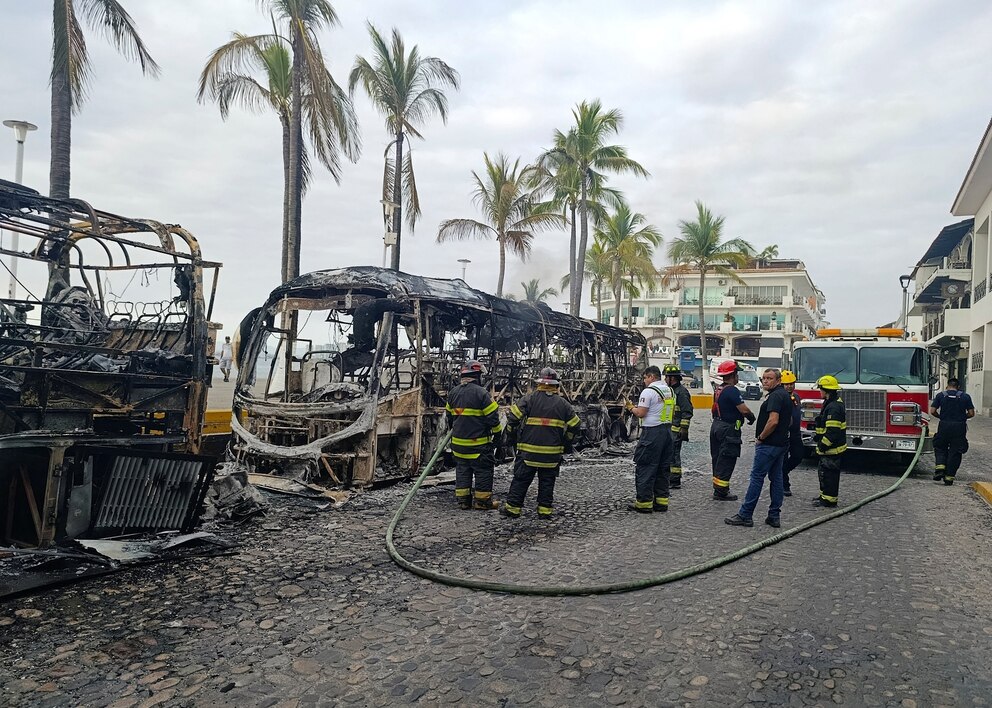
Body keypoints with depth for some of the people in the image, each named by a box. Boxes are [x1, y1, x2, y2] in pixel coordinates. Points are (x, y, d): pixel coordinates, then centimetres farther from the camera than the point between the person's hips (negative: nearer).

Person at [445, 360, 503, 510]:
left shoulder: (453, 392, 6)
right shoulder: (481, 393, -15)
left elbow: (448, 415, 18)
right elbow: (492, 417, -13)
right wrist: (497, 434, -1)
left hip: (458, 441, 6)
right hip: (478, 443, -6)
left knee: (462, 470, 14)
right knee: (483, 470, 5)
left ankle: (462, 499, 17)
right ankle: (482, 500, 9)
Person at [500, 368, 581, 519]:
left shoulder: (530, 399, -5)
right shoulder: (563, 404, 4)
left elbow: (513, 416, -10)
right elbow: (574, 424, 9)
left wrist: (511, 433, 7)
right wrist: (566, 442, 22)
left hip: (529, 450, -2)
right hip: (552, 452, 2)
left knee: (521, 479, 7)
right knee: (547, 481, 12)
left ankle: (512, 507, 11)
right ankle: (545, 510, 14)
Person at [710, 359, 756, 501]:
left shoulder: (718, 389, 10)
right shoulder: (732, 391, -18)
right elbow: (744, 410, -23)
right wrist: (752, 417, -2)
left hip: (716, 426, 9)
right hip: (728, 429, -9)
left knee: (718, 459, 16)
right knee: (726, 462, -3)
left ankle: (718, 488, 24)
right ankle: (721, 492, -1)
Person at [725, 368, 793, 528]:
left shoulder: (775, 396, -16)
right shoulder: (785, 395, 16)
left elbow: (773, 421, -25)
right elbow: (789, 422, 25)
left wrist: (760, 437, -15)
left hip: (769, 445, -10)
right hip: (781, 443, 10)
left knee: (757, 477, -6)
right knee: (776, 478, 10)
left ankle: (745, 515, -3)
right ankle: (774, 516, 13)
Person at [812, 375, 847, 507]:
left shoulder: (834, 407, -23)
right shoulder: (831, 403, 12)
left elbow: (832, 431, -26)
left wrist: (823, 445, -21)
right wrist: (817, 436, 21)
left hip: (832, 448, -11)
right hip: (829, 448, 11)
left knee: (828, 472, -2)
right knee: (823, 471, 19)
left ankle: (829, 500, 6)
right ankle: (825, 495, 30)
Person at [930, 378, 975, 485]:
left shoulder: (940, 395, 3)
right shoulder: (965, 396, 4)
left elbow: (932, 411, -3)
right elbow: (971, 413, 1)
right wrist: (962, 417, 19)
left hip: (944, 426, 0)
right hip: (959, 427, 0)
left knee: (940, 448, 16)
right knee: (955, 452, 6)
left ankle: (940, 466, -7)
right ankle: (949, 477, 6)